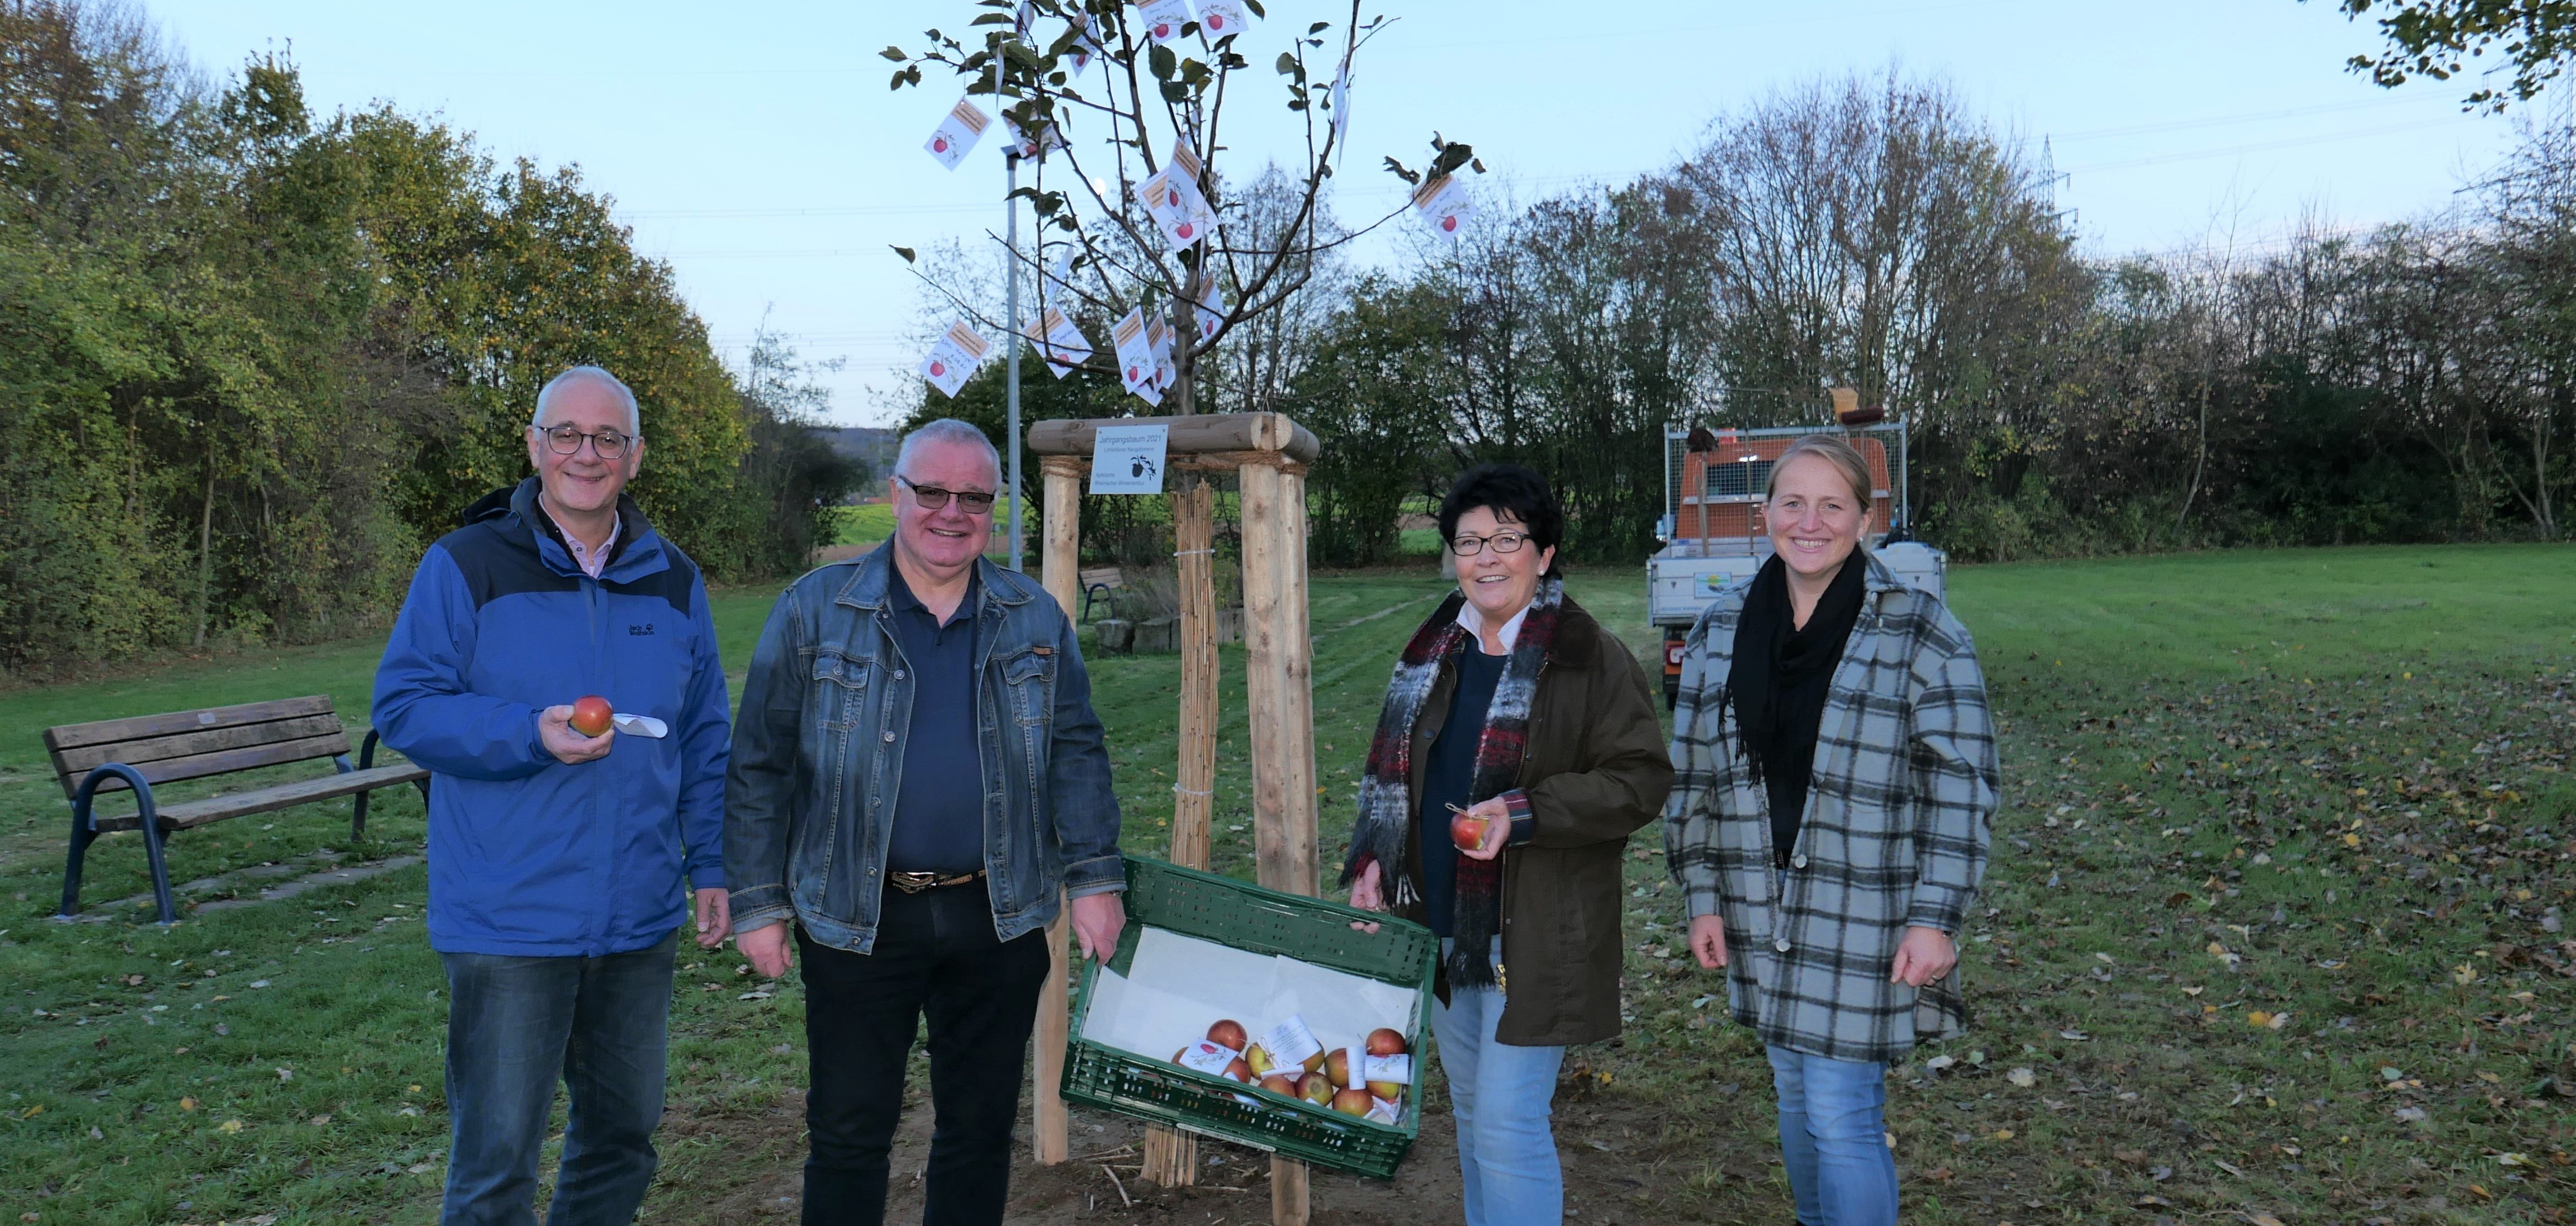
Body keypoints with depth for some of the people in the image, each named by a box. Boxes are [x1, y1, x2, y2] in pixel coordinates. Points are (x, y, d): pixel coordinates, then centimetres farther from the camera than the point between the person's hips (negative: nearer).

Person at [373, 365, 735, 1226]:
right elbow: (402, 705, -7)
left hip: (639, 920, 5)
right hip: (508, 922, -4)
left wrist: (713, 866, 9)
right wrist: (529, 735, -22)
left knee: (623, 1136, 17)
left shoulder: (675, 581, 9)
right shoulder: (465, 565, -4)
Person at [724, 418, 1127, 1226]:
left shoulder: (1036, 621, 5)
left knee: (981, 1127, 13)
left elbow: (1077, 754, 7)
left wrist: (1095, 879, 0)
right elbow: (760, 767, 0)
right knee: (849, 1132, 8)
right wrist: (758, 904, -3)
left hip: (998, 917, 2)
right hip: (857, 920, -2)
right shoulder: (815, 611, -2)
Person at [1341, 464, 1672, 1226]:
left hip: (1533, 934, -6)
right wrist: (1370, 861, 1)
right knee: (1471, 1112, 20)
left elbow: (1641, 780, -13)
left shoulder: (1591, 658, -11)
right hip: (1441, 926, 7)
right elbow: (1390, 774, 16)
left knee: (1509, 1126, -6)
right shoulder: (1433, 653, 8)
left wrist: (1525, 813, -24)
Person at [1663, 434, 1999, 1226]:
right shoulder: (1722, 629, 3)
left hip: (1865, 919, -5)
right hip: (1762, 917, 5)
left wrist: (1935, 919, -14)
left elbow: (1961, 786, -9)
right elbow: (1693, 772, 8)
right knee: (1796, 1098, 19)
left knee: (1843, 1120, -3)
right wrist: (1702, 897, 6)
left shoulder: (1920, 633, -10)